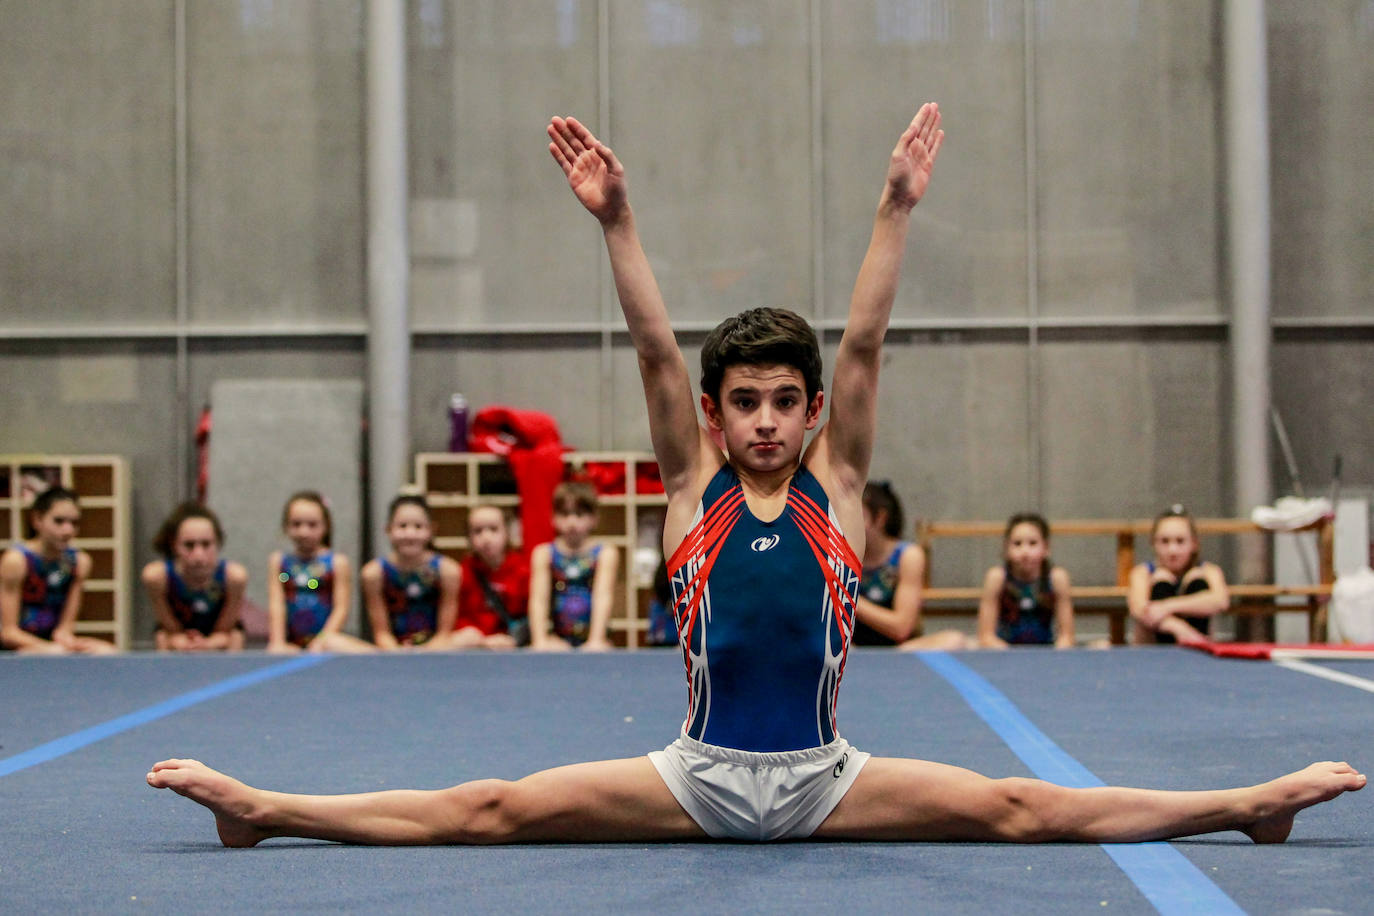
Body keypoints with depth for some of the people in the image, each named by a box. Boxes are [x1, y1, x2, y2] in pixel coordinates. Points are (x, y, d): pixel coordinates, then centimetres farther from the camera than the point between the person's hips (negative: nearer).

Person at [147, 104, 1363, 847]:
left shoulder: (835, 482, 0)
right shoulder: (693, 484, 0)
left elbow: (863, 350, -9)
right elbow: (657, 353, -11)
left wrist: (897, 211, -18)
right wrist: (615, 222, -23)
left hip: (824, 775, 0)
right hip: (700, 772, 0)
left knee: (1024, 811, -13)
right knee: (490, 812, -11)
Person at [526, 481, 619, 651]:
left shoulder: (605, 554, 0)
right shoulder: (544, 554, 2)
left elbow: (603, 597, -11)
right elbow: (538, 600, -7)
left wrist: (596, 641, -25)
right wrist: (540, 641, -23)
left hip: (590, 643, 0)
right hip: (557, 642, 0)